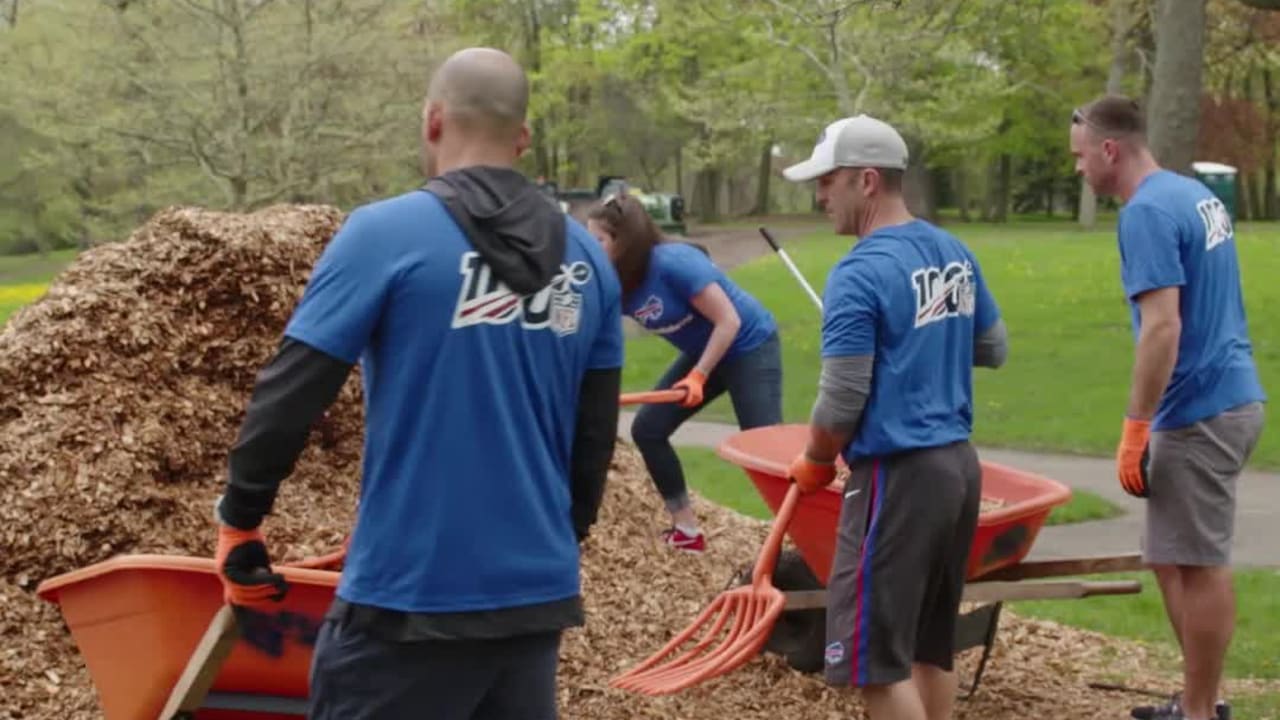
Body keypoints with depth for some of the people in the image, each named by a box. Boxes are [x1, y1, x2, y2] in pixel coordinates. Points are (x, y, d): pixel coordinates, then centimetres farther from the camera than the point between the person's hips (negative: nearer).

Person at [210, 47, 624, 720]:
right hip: (537, 590, 5)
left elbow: (290, 395, -10)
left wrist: (239, 518, 4)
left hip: (412, 593, -5)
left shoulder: (385, 234, -10)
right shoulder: (587, 260, 7)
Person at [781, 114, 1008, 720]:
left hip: (897, 474, -9)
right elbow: (994, 348, 20)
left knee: (877, 658, -2)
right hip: (959, 463, 9)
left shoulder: (859, 275, -17)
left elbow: (842, 403, -16)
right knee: (931, 646, 17)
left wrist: (814, 463, 1)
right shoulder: (955, 252, 8)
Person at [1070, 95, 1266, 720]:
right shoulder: (1194, 194, 14)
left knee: (1197, 565, -1)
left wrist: (1134, 429, -20)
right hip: (1232, 396, 10)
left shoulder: (1148, 212, -16)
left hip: (1199, 411, -10)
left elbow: (1163, 327, -24)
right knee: (1179, 559, 16)